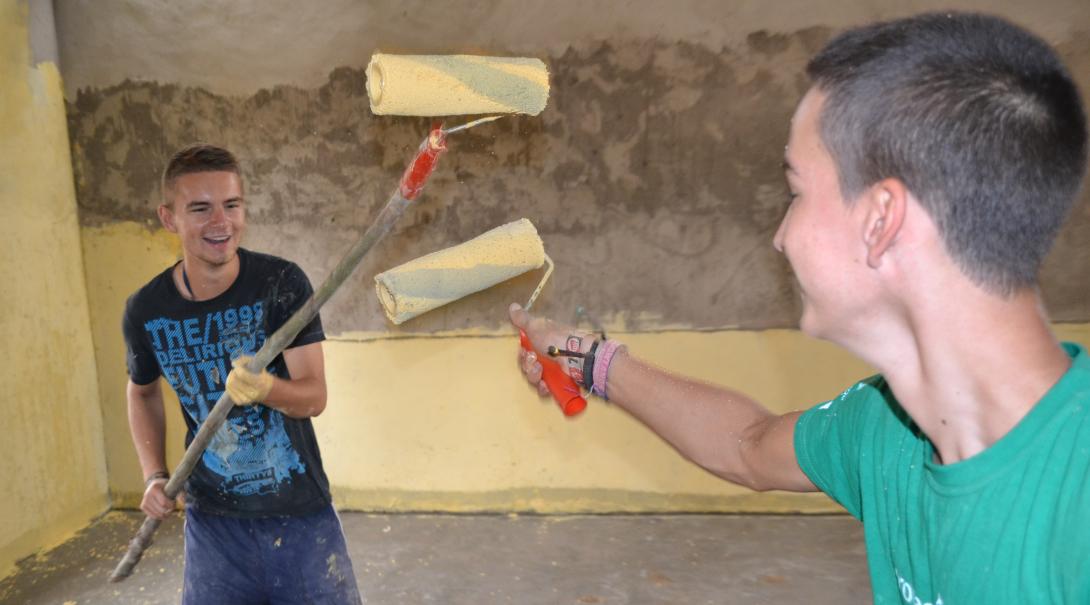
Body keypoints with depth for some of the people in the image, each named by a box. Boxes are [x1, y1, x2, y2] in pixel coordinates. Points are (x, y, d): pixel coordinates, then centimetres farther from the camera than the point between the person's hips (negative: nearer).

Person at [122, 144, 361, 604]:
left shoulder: (282, 283, -14)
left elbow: (314, 397, -17)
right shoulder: (146, 311, -6)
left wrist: (264, 388, -37)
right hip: (213, 520, 2)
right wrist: (155, 475, 3)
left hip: (301, 514, -2)